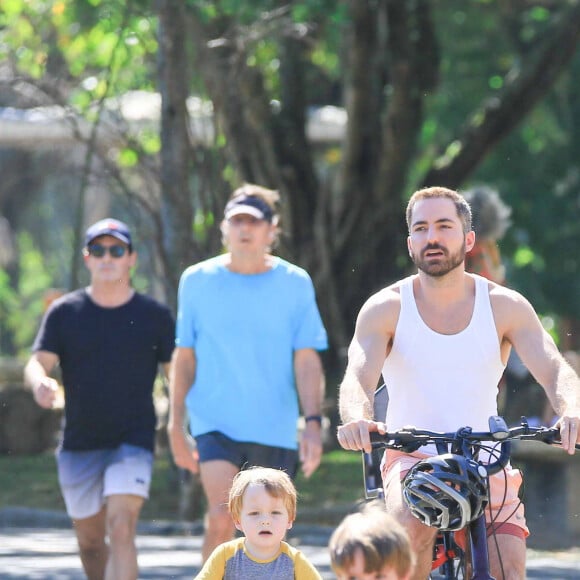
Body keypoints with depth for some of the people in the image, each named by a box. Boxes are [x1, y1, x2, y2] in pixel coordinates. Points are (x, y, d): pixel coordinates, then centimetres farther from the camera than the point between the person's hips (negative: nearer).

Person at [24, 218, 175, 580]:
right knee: (90, 540, 14)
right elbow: (37, 363, -7)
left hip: (134, 443, -3)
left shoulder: (155, 316, 0)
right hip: (79, 447, 3)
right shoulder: (64, 312, 2)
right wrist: (40, 384, -31)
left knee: (121, 530, -20)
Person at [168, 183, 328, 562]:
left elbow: (307, 360, 0)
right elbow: (184, 357, 10)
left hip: (275, 430, 1)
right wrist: (176, 425, 7)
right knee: (222, 517, -20)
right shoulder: (197, 281, 4)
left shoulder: (295, 283, 2)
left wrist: (313, 423, -10)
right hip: (215, 422, -1)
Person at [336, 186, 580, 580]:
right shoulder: (386, 309, -3)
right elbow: (358, 377, -17)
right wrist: (357, 419, -41)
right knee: (415, 530, -34)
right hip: (412, 460, -1)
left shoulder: (505, 306, 0)